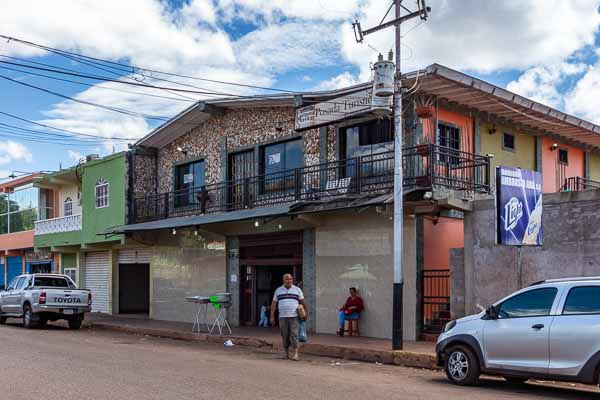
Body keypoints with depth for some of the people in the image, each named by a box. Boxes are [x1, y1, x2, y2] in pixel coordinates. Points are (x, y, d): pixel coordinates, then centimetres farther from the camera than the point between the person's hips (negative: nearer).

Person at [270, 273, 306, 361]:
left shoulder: (297, 290, 8)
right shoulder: (278, 290, 11)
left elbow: (303, 303, 7)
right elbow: (273, 304, 11)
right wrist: (272, 317, 5)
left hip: (294, 317, -2)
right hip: (282, 317, 2)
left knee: (294, 336, -10)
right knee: (285, 337, 5)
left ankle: (293, 354, -8)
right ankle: (287, 353, 18)